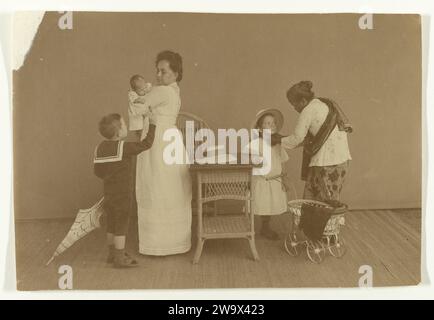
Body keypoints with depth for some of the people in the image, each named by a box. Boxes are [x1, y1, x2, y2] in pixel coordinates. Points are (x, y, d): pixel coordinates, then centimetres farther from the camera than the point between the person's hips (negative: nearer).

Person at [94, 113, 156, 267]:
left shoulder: (100, 148, 4)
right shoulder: (124, 147, -18)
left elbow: (98, 171, 9)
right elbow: (146, 144, -17)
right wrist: (152, 125, -6)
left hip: (108, 193, 7)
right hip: (122, 194, -7)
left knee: (112, 224, 17)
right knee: (121, 225, 1)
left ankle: (112, 253, 30)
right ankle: (120, 258, 7)